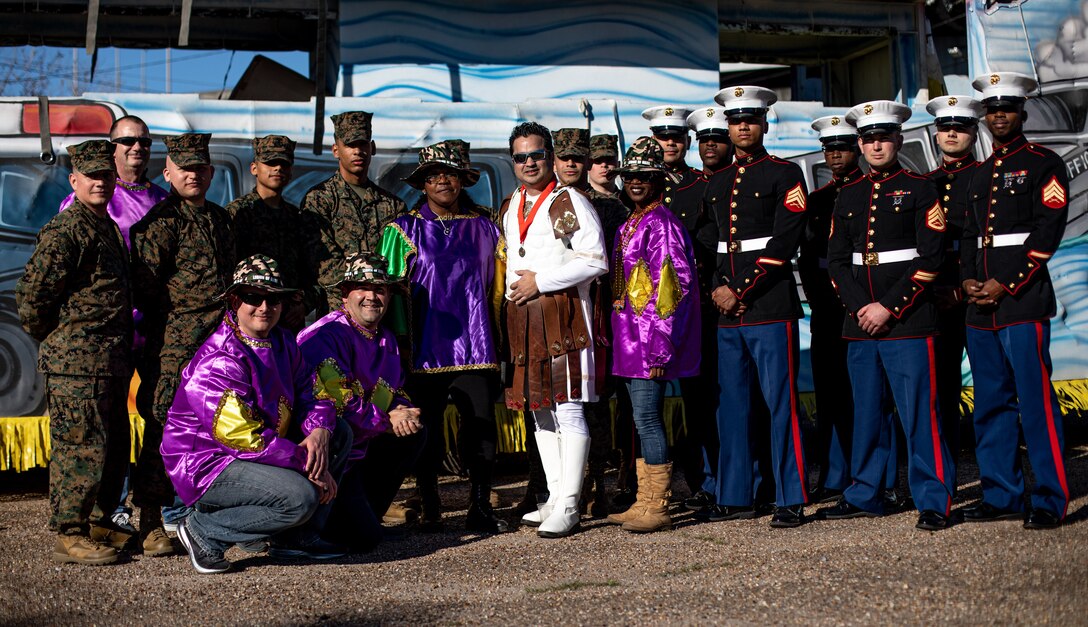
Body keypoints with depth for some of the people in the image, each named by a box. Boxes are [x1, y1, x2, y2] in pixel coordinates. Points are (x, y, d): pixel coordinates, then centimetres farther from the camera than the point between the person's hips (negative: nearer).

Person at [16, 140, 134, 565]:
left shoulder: (108, 227, 17)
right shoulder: (65, 231, -13)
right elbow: (32, 295, -15)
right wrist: (54, 340, -4)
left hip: (112, 364, 9)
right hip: (77, 363, -9)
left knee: (115, 450, 15)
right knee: (80, 448, -4)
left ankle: (99, 524, 27)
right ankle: (68, 536, 7)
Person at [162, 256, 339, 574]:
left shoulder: (283, 342, 7)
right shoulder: (218, 362, -22)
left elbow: (309, 394, 9)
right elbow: (243, 437, -24)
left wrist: (319, 431, -15)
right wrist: (308, 465, -20)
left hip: (258, 453, 9)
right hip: (206, 463, -9)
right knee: (300, 497, -28)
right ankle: (204, 530, -10)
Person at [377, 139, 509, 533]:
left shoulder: (484, 228, 13)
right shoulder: (404, 230, 7)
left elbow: (496, 287, 18)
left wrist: (499, 340, 13)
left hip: (475, 346, 1)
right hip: (426, 348, -1)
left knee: (481, 425, -5)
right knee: (426, 430, 4)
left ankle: (481, 508, 6)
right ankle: (429, 510, 17)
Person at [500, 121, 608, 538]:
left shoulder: (571, 202, -2)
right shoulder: (508, 209, 18)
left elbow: (595, 261, -10)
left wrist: (540, 280, -12)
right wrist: (511, 290, 13)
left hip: (562, 314, -7)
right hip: (521, 317, 7)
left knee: (567, 410, -8)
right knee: (539, 410, 10)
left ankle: (568, 506, -7)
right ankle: (555, 497, 18)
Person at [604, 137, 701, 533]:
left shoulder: (662, 225, -12)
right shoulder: (629, 226, 16)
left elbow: (676, 286, -17)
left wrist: (661, 346, -20)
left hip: (651, 341, -9)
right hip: (631, 340, 9)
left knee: (647, 418, -8)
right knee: (644, 420, 13)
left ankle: (657, 509, -1)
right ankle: (644, 503, 20)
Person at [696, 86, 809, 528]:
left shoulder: (785, 175, -1)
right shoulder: (717, 183, 17)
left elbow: (784, 243, -9)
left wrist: (741, 291, -13)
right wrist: (717, 287, 0)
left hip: (770, 306, -6)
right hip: (727, 310, 6)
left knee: (780, 402, -4)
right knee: (732, 405, 9)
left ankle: (791, 499, 3)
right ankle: (736, 497, 17)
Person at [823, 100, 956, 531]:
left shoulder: (919, 189, 1)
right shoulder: (848, 196, 14)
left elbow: (930, 258, -7)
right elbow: (836, 259, 11)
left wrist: (889, 308, -13)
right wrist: (860, 307, -5)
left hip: (908, 321, -5)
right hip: (860, 321, 5)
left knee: (919, 413, -5)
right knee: (866, 412, 11)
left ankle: (933, 502, 1)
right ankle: (864, 496, 21)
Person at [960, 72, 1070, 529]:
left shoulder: (1043, 164, 0)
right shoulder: (980, 174, 20)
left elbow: (1048, 231, -9)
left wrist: (1005, 284, -14)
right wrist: (968, 280, 2)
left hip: (1023, 301, -7)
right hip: (981, 305, 7)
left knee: (1035, 400, -7)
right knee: (991, 403, 9)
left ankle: (1051, 500, 0)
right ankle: (1001, 495, 16)